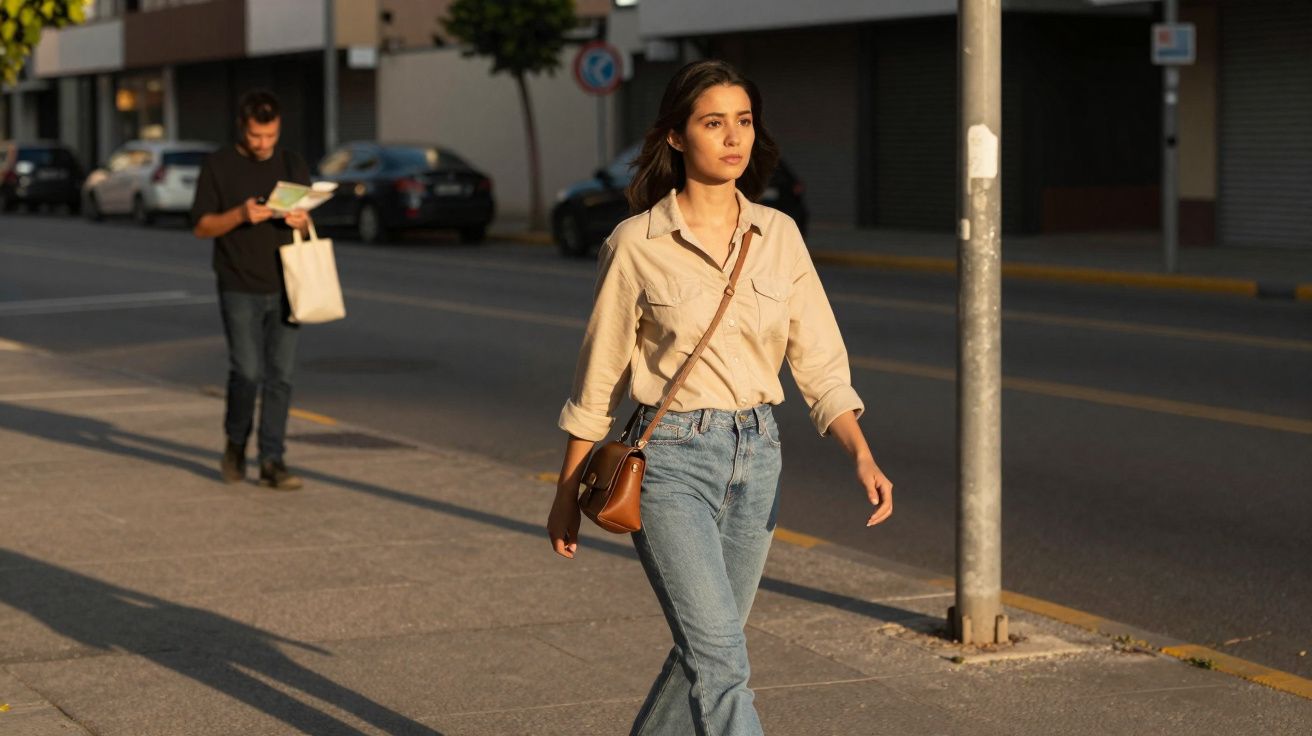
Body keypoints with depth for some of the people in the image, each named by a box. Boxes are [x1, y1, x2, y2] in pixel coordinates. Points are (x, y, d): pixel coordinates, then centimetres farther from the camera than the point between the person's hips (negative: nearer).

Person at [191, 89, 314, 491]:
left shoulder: (293, 165, 9)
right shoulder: (218, 165, -1)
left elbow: (308, 224, 14)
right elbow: (201, 226, -2)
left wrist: (302, 220, -11)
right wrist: (240, 215, -20)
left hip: (283, 289, 3)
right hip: (239, 290, -3)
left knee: (280, 377, 0)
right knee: (247, 372, -10)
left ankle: (272, 462, 4)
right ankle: (236, 443, 15)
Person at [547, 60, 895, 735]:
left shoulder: (779, 236, 4)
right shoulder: (636, 244, -7)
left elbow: (820, 364, 4)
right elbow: (598, 381, 1)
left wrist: (862, 457, -11)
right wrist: (566, 496, 6)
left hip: (756, 455, 5)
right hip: (671, 458, -5)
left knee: (706, 652, 15)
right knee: (720, 660, -14)